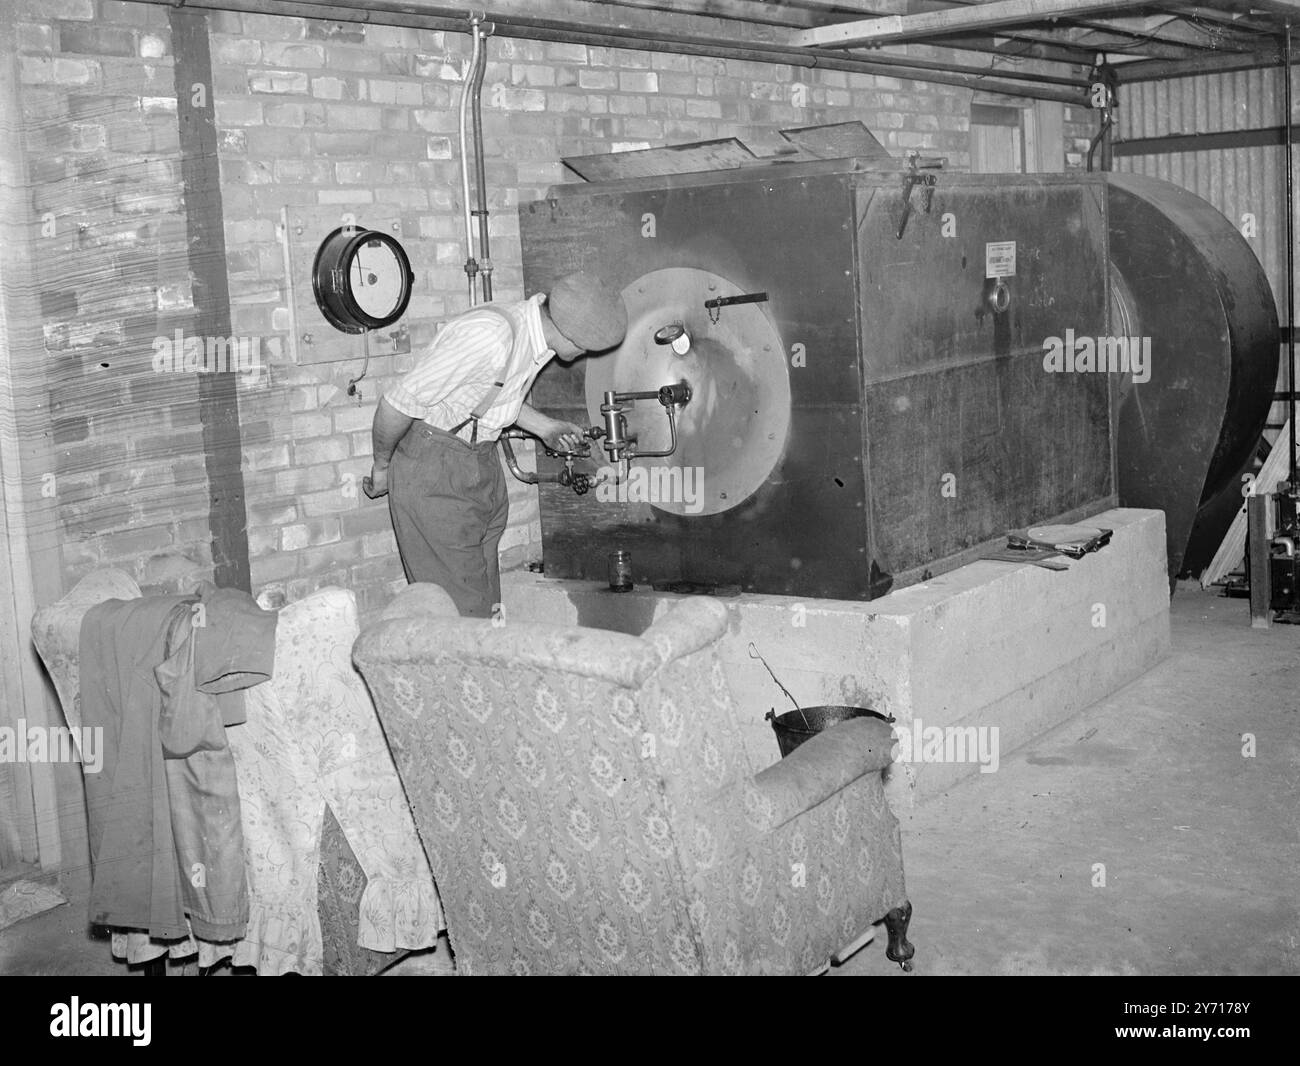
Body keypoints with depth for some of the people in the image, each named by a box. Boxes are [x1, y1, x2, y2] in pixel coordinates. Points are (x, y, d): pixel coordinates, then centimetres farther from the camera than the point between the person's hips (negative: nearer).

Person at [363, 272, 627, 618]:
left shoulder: (536, 329, 1)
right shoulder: (488, 336, -28)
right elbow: (398, 404, -22)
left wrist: (545, 427, 11)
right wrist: (382, 467, -8)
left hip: (483, 465, 9)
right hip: (434, 472, -9)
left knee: (487, 606, 8)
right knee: (461, 611, -9)